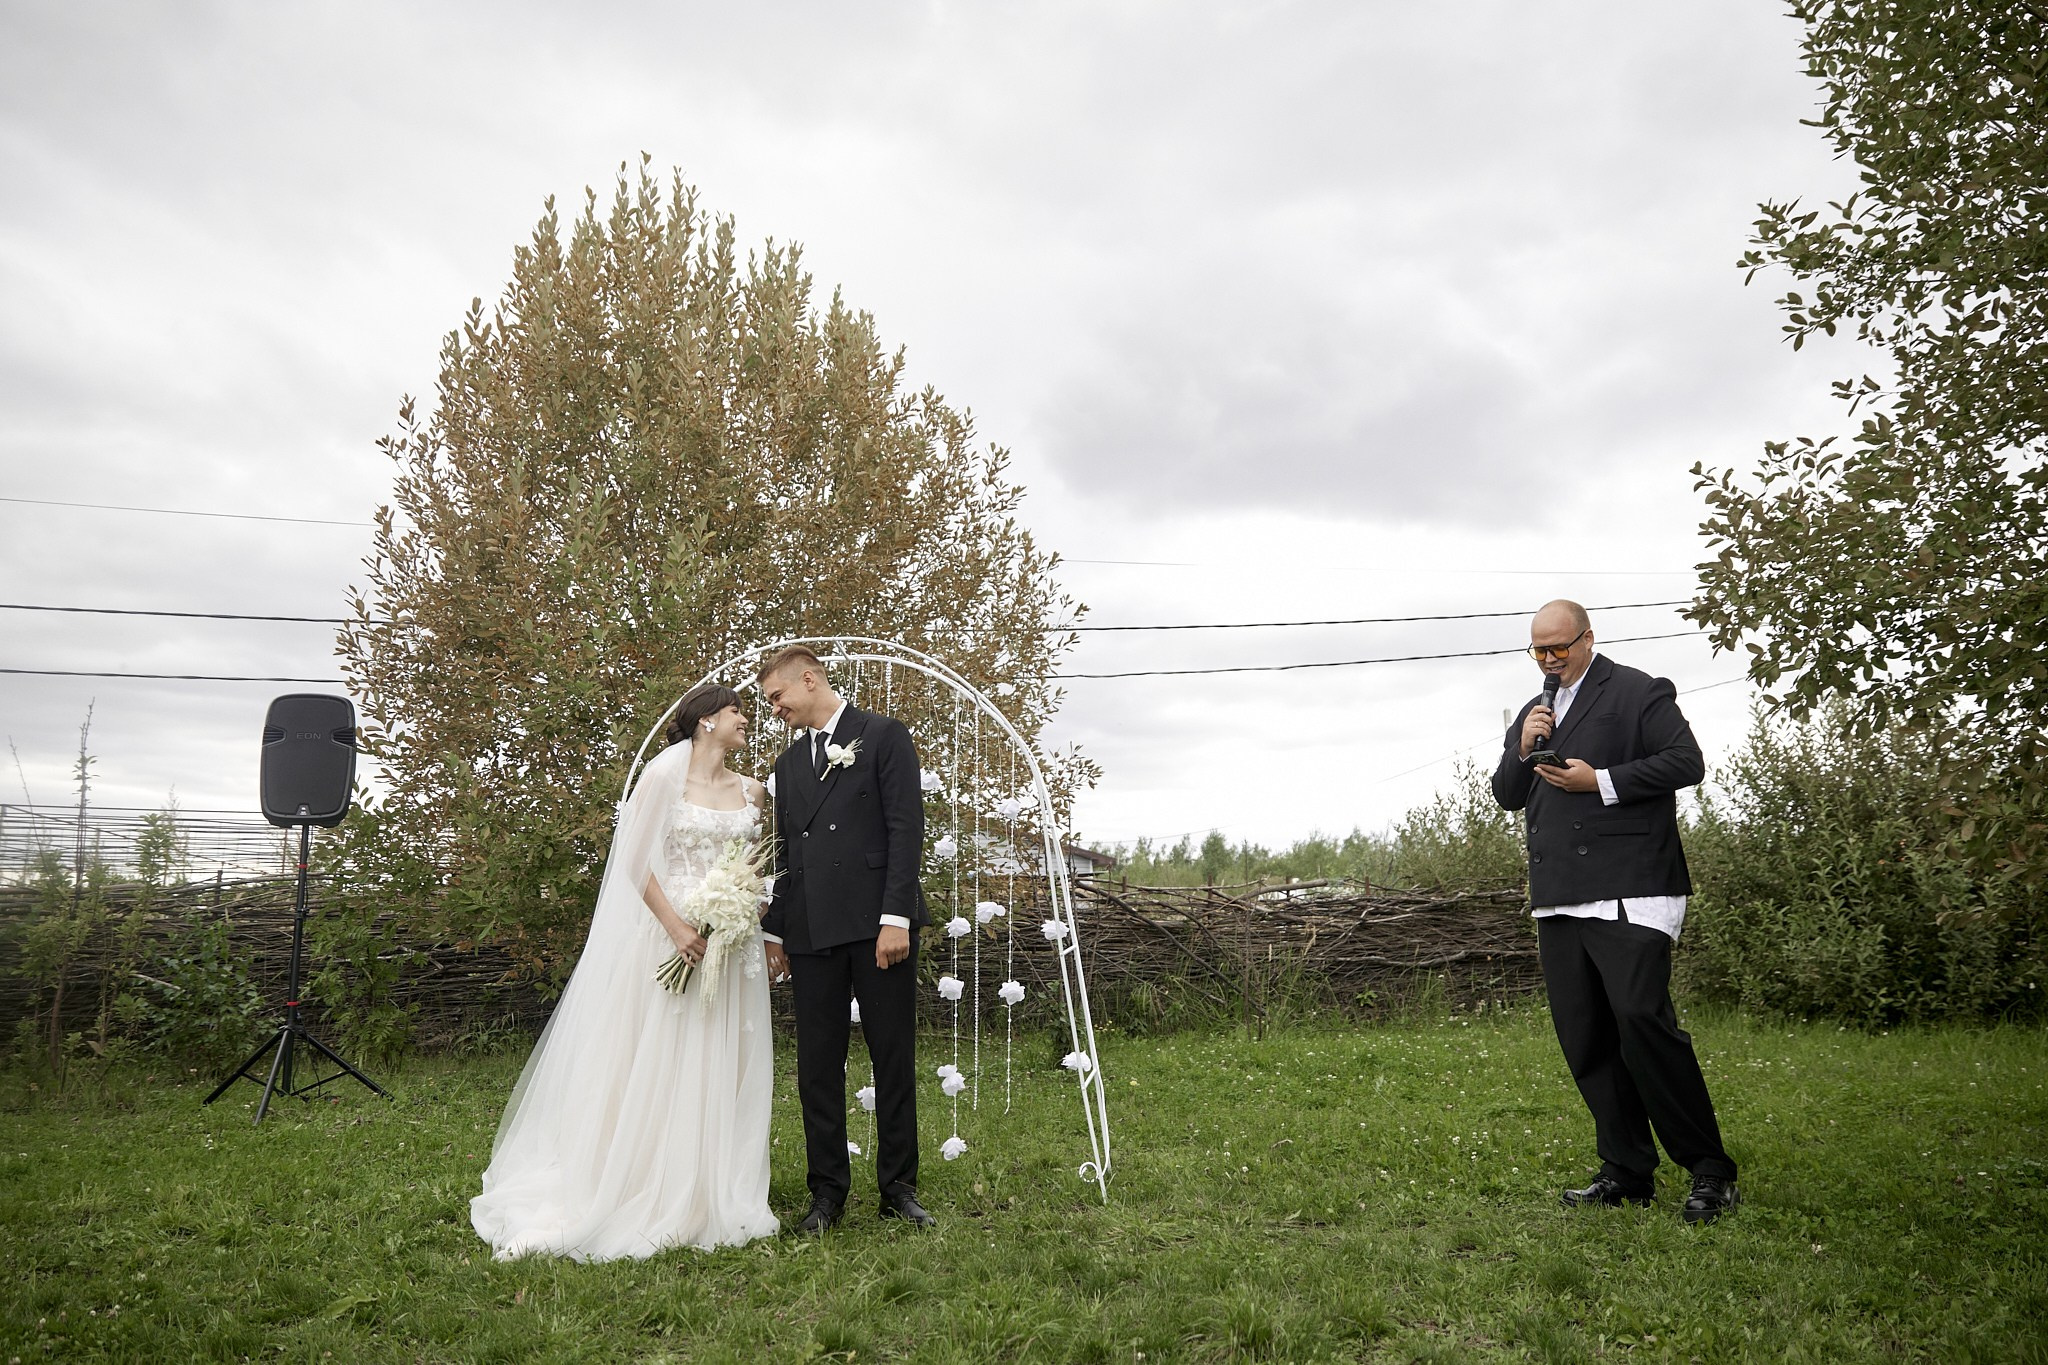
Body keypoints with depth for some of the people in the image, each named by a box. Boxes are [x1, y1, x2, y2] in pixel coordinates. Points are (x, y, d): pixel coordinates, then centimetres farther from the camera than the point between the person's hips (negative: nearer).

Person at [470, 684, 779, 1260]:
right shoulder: (663, 775, -2)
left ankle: (712, 1202, 15)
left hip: (732, 945, 5)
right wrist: (676, 926, -16)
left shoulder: (751, 791, 13)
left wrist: (759, 932, 5)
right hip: (668, 931, -5)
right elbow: (636, 861, -6)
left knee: (720, 1070, 6)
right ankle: (643, 1200, 9)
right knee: (654, 1068, -1)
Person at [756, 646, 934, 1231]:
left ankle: (898, 1188, 15)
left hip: (878, 924, -5)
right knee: (817, 1066, 6)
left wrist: (896, 917, -14)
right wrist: (776, 930, 15)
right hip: (812, 932, 5)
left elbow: (906, 828, -7)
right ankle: (827, 1191, 17)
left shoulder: (884, 736, 1)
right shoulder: (789, 762, 19)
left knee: (894, 1061, 3)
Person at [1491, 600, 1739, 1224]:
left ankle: (1709, 1170, -1)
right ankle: (1627, 1173, 17)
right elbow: (1506, 796, 21)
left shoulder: (1639, 692, 2)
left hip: (1629, 891, -7)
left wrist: (1600, 782, -13)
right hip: (1559, 901, 7)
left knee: (1642, 1019, -16)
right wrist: (1523, 749, 2)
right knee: (1583, 1039, 7)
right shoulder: (1532, 713, 23)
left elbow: (1687, 762, -8)